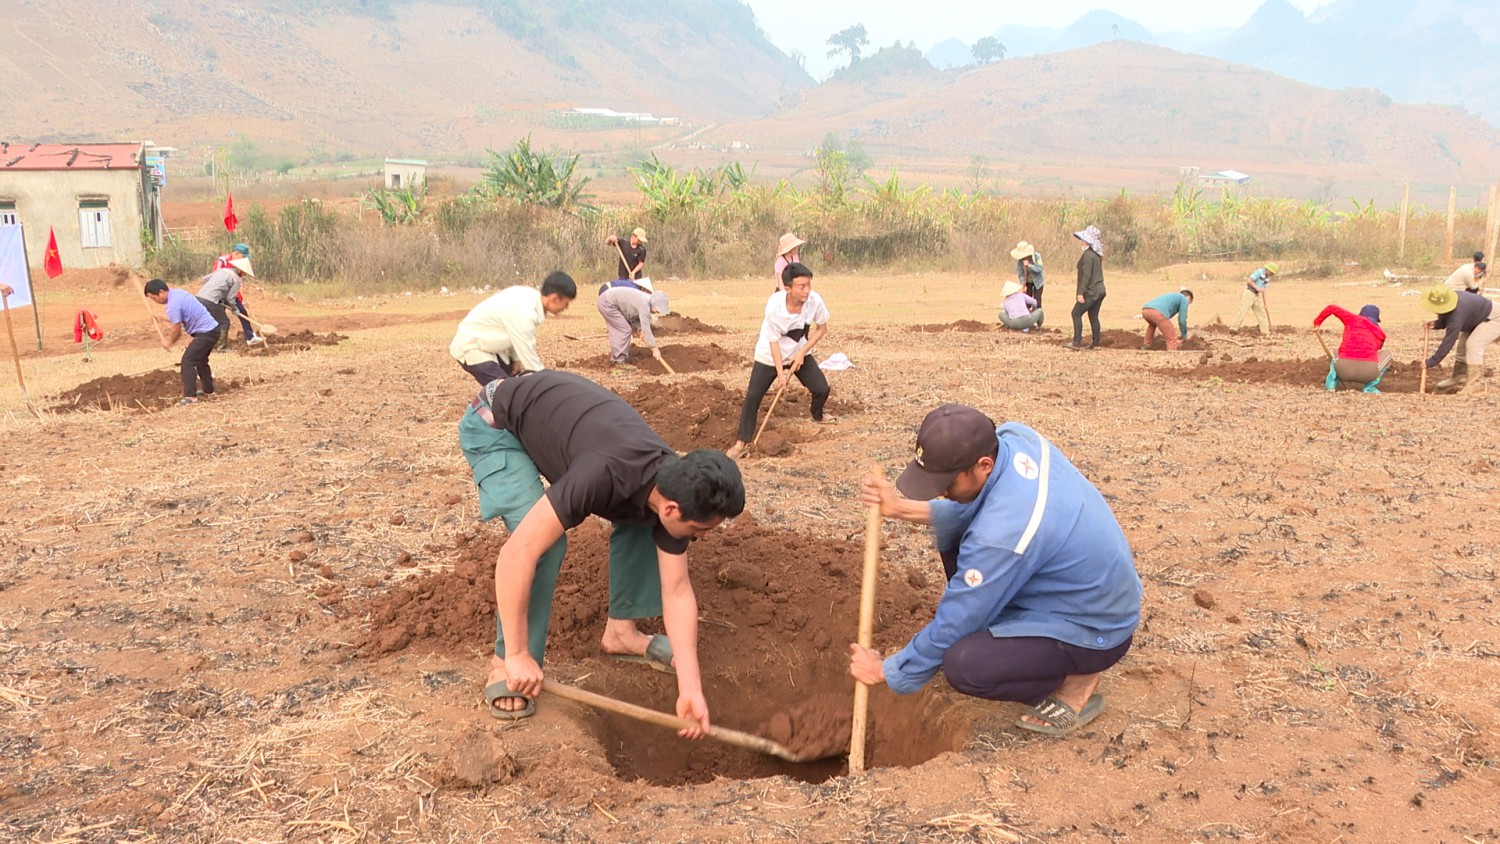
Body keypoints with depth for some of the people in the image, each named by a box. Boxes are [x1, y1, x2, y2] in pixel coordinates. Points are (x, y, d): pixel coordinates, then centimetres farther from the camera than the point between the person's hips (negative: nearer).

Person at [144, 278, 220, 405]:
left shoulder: (173, 305, -22)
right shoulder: (177, 292, 8)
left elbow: (177, 330, -11)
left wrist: (168, 343, 7)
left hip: (206, 333, -10)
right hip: (213, 328, 10)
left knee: (188, 361, -11)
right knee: (200, 360, 24)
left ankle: (190, 396, -13)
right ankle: (208, 390, 35)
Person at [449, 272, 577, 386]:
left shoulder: (529, 294, -7)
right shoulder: (524, 313, -33)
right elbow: (528, 355, -25)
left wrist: (516, 358, 2)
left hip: (489, 345, 9)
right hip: (471, 348, -9)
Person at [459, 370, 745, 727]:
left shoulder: (673, 487, -17)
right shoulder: (605, 477, -41)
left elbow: (677, 590, -11)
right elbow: (517, 554, -39)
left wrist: (691, 688, -17)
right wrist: (518, 656, -32)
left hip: (555, 409, 7)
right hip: (494, 423, -7)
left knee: (638, 520, 1)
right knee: (544, 543, -24)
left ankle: (620, 629, 14)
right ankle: (504, 663, -7)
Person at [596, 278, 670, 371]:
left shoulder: (646, 300, 4)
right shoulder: (645, 305, -24)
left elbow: (634, 317, 12)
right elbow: (646, 328, -25)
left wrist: (640, 329, -4)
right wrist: (654, 349, -20)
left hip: (605, 300, 10)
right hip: (607, 303, -10)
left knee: (617, 331, 18)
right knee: (624, 330, -9)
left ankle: (615, 357, 28)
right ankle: (620, 361, -5)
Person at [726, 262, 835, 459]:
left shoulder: (815, 301, -25)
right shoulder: (774, 305, -33)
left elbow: (821, 329, -7)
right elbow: (774, 341, -22)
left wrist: (802, 353, -15)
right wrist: (780, 372, -23)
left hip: (800, 353, 3)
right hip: (770, 356, -3)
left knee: (822, 388, -3)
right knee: (753, 395, -8)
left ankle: (818, 416, 32)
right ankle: (741, 442, 4)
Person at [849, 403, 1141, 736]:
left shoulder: (1002, 534, -36)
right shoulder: (1012, 436, -15)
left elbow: (954, 622, -23)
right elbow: (969, 511, 4)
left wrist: (887, 671, -8)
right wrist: (901, 508, -10)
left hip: (1096, 631, -9)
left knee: (963, 666, -25)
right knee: (952, 532, 7)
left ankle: (1076, 681, 0)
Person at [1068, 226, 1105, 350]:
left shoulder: (1088, 255, -15)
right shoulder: (1097, 255, 15)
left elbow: (1086, 275, -20)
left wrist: (1081, 292, -20)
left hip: (1091, 292, -9)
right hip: (1099, 290, 9)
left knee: (1076, 313, -5)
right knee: (1093, 316, 13)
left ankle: (1077, 342, -9)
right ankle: (1096, 343, 15)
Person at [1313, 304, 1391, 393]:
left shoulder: (1353, 319, 19)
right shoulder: (1380, 333, 23)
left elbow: (1331, 308, 20)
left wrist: (1317, 321, 35)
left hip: (1344, 370, 1)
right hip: (1368, 373, -1)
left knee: (1336, 353, 39)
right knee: (1386, 354, 33)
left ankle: (1331, 383, 12)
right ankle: (1370, 387, 12)